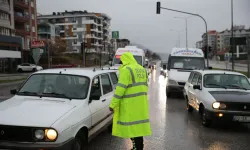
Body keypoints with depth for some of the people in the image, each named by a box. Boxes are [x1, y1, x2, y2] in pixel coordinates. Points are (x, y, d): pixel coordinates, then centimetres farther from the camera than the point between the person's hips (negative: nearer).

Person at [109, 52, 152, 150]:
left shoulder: (126, 70, -11)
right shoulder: (142, 69, 14)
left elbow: (120, 88, -17)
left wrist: (113, 104, -15)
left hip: (130, 103, -8)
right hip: (141, 102, 8)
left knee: (132, 125, -2)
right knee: (138, 124, 15)